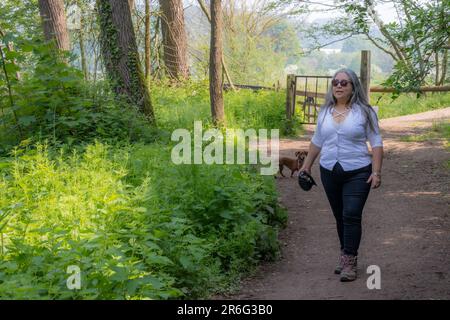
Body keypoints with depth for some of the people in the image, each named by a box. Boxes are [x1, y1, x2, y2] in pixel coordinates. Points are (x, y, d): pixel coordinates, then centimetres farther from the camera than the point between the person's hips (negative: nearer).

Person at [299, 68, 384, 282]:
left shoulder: (364, 111, -4)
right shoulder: (325, 111, 9)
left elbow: (376, 142, -4)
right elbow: (317, 141, 20)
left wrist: (376, 172, -11)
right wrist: (307, 165, 21)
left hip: (357, 173, -4)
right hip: (329, 172, 5)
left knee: (351, 216, -12)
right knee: (340, 217, 11)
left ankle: (350, 263, -9)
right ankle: (346, 256, 21)